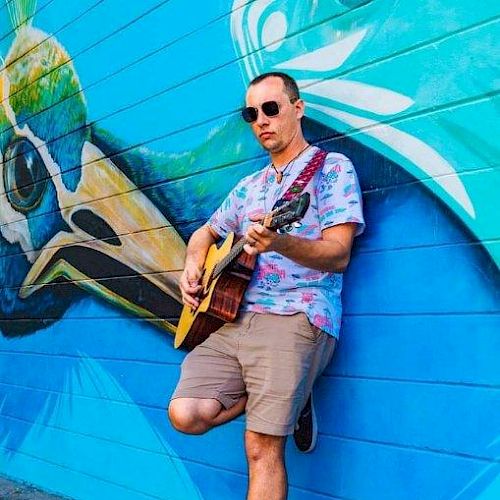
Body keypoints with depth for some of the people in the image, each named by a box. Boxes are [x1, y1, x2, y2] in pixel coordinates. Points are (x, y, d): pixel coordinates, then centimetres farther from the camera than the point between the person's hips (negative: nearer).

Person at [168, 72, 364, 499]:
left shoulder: (333, 168, 2)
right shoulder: (249, 187, 22)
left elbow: (338, 255, -9)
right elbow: (206, 233, 33)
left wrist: (279, 243, -28)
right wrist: (193, 267, 10)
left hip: (296, 318, -6)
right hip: (232, 318, 7)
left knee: (262, 446, -16)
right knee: (185, 414, -10)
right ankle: (287, 396, 9)